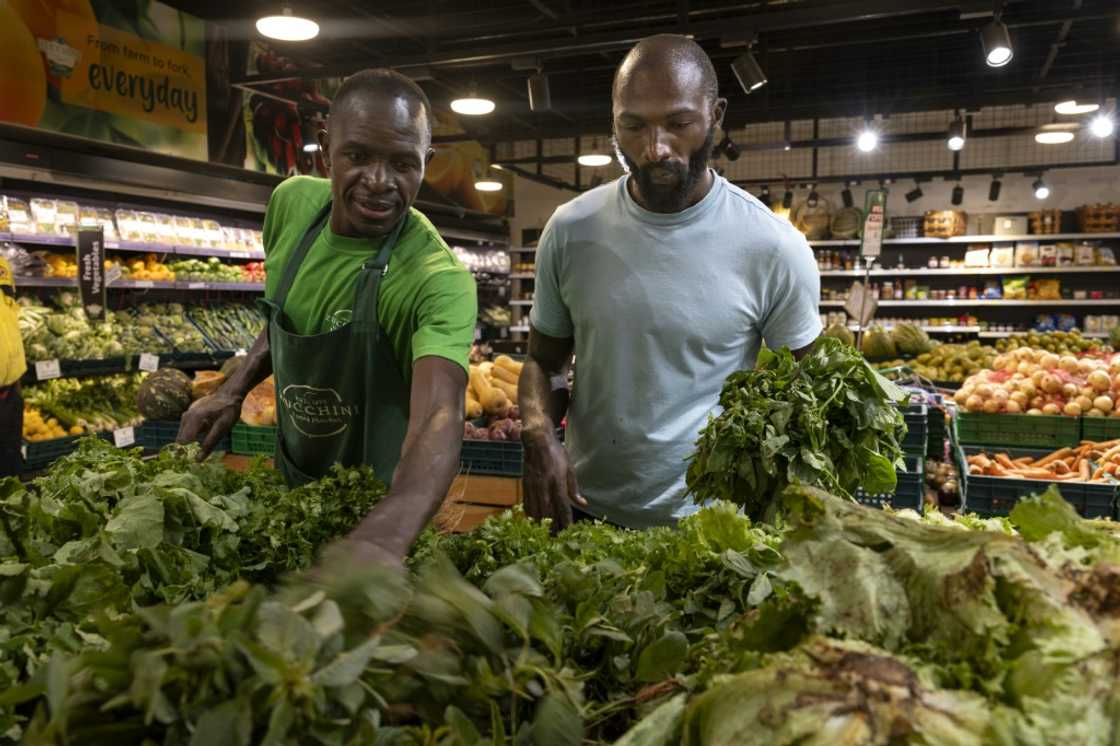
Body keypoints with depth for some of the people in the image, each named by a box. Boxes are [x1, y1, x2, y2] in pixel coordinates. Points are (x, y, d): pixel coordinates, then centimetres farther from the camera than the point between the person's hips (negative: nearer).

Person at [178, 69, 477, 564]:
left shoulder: (438, 279, -31)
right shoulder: (292, 202, -11)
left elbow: (439, 415, -46)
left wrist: (381, 538, -64)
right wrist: (234, 390, -7)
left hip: (381, 497, -5)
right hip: (291, 473, 5)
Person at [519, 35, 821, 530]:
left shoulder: (775, 248, -14)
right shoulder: (570, 231, -6)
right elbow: (544, 361, 5)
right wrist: (539, 435, -16)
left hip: (710, 522, -2)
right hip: (585, 513, 3)